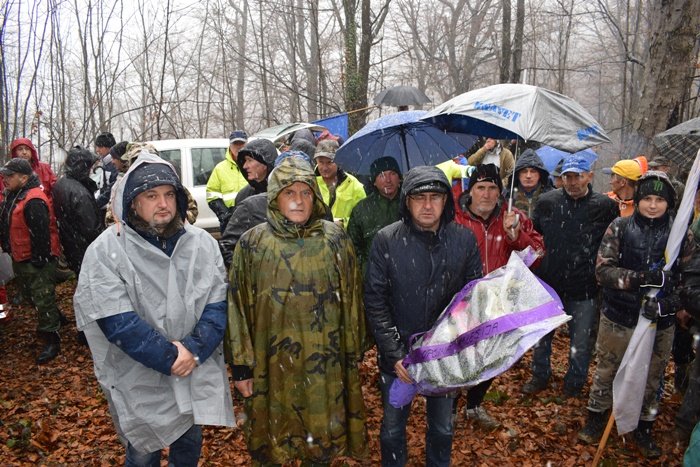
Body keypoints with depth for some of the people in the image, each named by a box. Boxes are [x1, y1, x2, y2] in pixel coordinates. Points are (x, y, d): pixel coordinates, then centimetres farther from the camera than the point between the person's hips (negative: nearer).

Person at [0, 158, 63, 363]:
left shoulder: (33, 202, -24)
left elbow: (40, 233, -27)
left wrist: (39, 260, -24)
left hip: (37, 261, -11)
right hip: (20, 259, 11)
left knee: (42, 299, -3)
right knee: (31, 294, 23)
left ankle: (51, 340, 7)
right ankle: (56, 319, 41)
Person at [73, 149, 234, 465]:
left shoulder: (202, 243, -3)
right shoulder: (105, 251, -13)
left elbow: (218, 305, -5)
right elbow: (117, 321, -19)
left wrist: (193, 349, -20)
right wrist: (169, 357, -21)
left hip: (197, 375, 3)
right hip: (140, 382, -3)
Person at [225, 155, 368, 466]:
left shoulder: (335, 240, -3)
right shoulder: (252, 243, -5)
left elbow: (351, 299, 3)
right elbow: (238, 306, -2)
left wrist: (353, 354, 7)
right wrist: (241, 365, -2)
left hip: (325, 364, 1)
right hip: (271, 364, 0)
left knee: (323, 439, 16)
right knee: (272, 440, 15)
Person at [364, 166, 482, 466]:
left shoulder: (464, 239, -6)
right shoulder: (387, 240, -12)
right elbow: (375, 300, -10)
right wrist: (394, 353, -15)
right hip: (397, 356, -1)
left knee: (442, 427, 22)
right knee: (393, 427, 17)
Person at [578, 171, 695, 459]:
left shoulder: (681, 235, -2)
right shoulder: (620, 228, -6)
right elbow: (603, 270, -13)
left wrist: (669, 303, -17)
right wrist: (641, 278, -27)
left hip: (659, 324, 1)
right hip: (618, 319, -1)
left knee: (651, 379, 15)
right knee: (606, 372, 14)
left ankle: (643, 428, 38)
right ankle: (596, 419, 36)